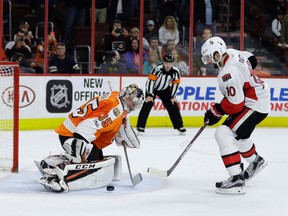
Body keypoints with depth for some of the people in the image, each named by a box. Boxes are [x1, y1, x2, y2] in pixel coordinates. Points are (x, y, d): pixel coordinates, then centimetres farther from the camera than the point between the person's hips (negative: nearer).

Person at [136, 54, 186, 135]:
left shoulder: (176, 72, -19)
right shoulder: (157, 69, -32)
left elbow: (175, 84, -8)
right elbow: (150, 81, -28)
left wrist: (173, 97, -8)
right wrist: (150, 95, -27)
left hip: (165, 89, 4)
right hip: (152, 88, -4)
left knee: (173, 106, -1)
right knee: (147, 105, -16)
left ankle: (179, 126, 8)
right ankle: (140, 126, -14)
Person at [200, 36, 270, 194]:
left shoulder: (228, 72, -27)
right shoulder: (234, 56, 2)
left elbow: (235, 104, -26)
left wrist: (215, 111, -11)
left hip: (255, 106, -11)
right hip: (259, 97, 11)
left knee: (224, 133, -19)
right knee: (237, 134, 29)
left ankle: (236, 179, -23)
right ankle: (256, 160, 51)